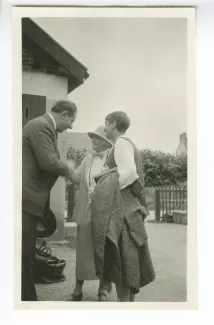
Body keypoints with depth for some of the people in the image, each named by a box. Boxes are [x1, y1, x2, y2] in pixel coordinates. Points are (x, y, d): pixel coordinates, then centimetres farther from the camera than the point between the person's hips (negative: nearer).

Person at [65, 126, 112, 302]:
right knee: (83, 249, 8)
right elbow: (77, 178, 5)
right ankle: (78, 289, 17)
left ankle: (103, 290, 19)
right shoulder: (88, 159, 13)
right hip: (86, 211, 4)